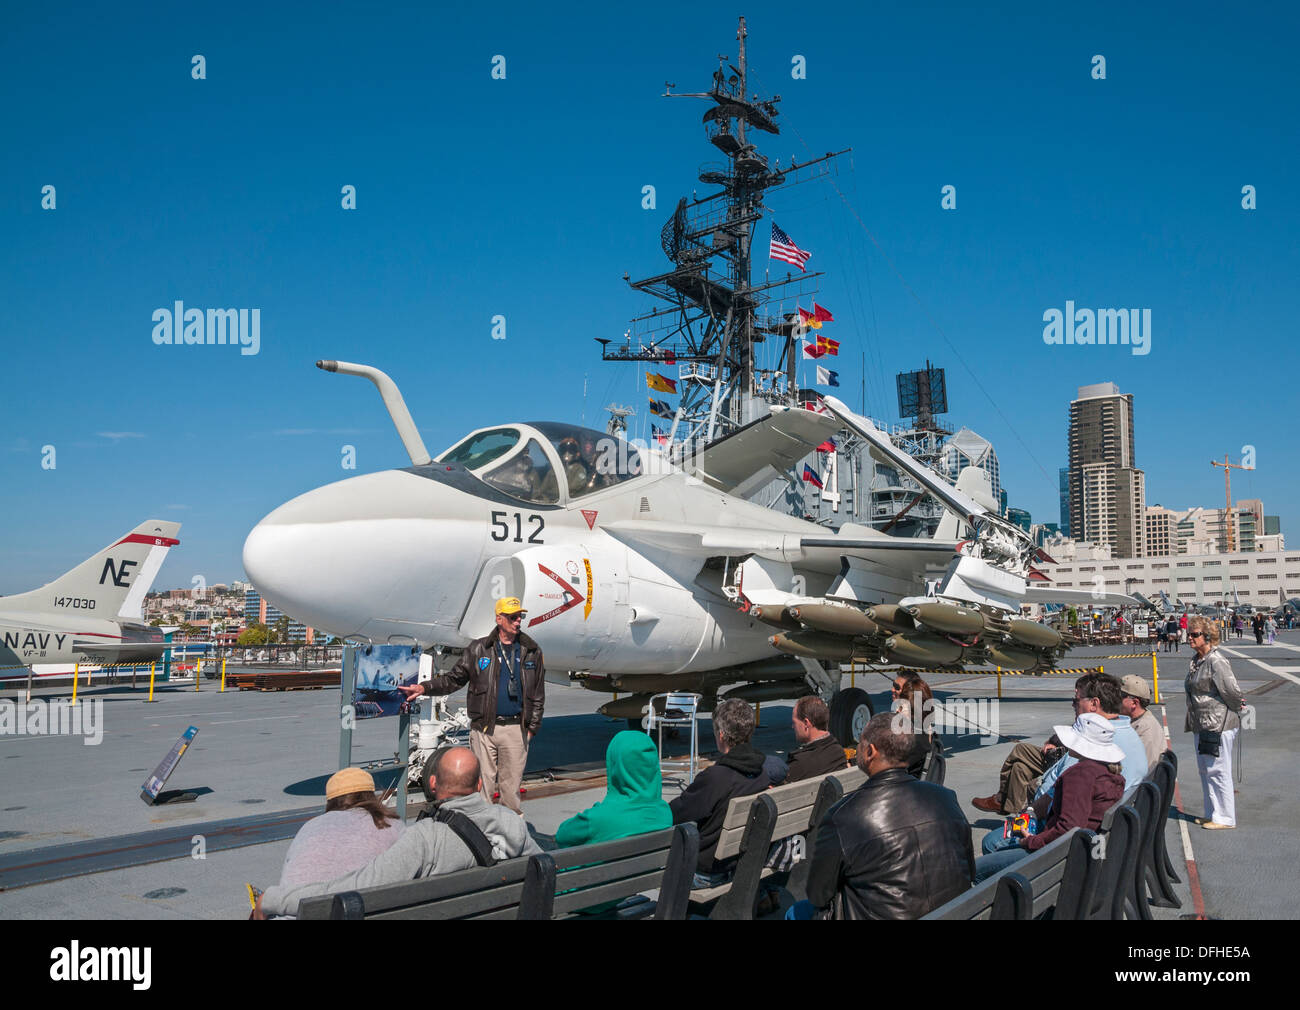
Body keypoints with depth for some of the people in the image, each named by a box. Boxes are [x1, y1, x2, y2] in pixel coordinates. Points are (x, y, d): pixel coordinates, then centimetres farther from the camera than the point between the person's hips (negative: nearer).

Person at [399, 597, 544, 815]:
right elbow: (454, 679, 6)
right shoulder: (478, 649, 5)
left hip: (515, 729, 1)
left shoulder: (532, 651, 8)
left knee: (511, 785, 5)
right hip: (484, 729, -1)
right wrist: (423, 687, -8)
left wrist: (532, 728, 6)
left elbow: (538, 695, 11)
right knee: (483, 783, 0)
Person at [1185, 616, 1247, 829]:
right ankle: (1212, 814, 26)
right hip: (1201, 725, 9)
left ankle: (1225, 818, 8)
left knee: (1218, 771, -2)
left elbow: (1232, 690, -18)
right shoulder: (1196, 661, 11)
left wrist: (1237, 707, 0)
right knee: (1205, 771, 15)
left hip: (1218, 724, -9)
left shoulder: (1216, 661, -18)